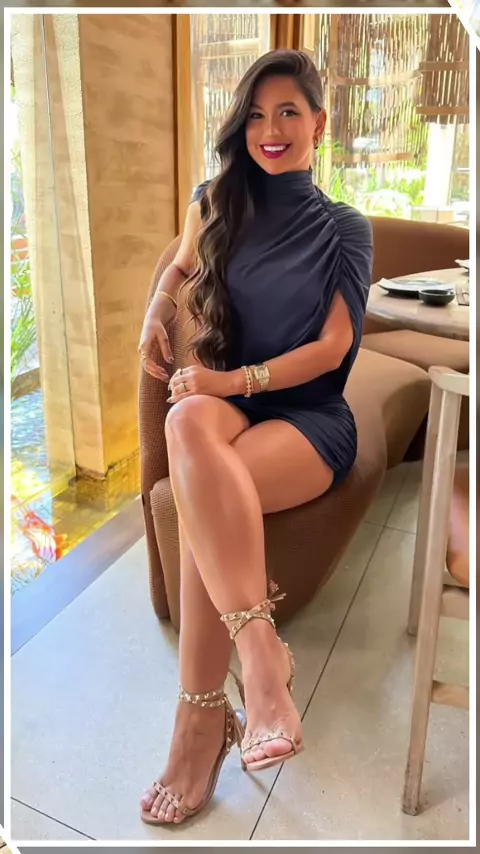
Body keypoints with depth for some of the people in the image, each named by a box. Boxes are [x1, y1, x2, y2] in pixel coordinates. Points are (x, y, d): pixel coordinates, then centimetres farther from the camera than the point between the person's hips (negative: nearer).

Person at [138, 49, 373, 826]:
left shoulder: (346, 229, 5)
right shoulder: (216, 201, 12)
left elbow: (332, 348, -3)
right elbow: (182, 266, 30)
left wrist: (235, 379, -15)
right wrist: (156, 313, 7)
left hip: (311, 413, -2)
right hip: (225, 395, 3)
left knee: (201, 490, -34)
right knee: (188, 426, -36)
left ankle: (204, 714, -25)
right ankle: (260, 652, -35)